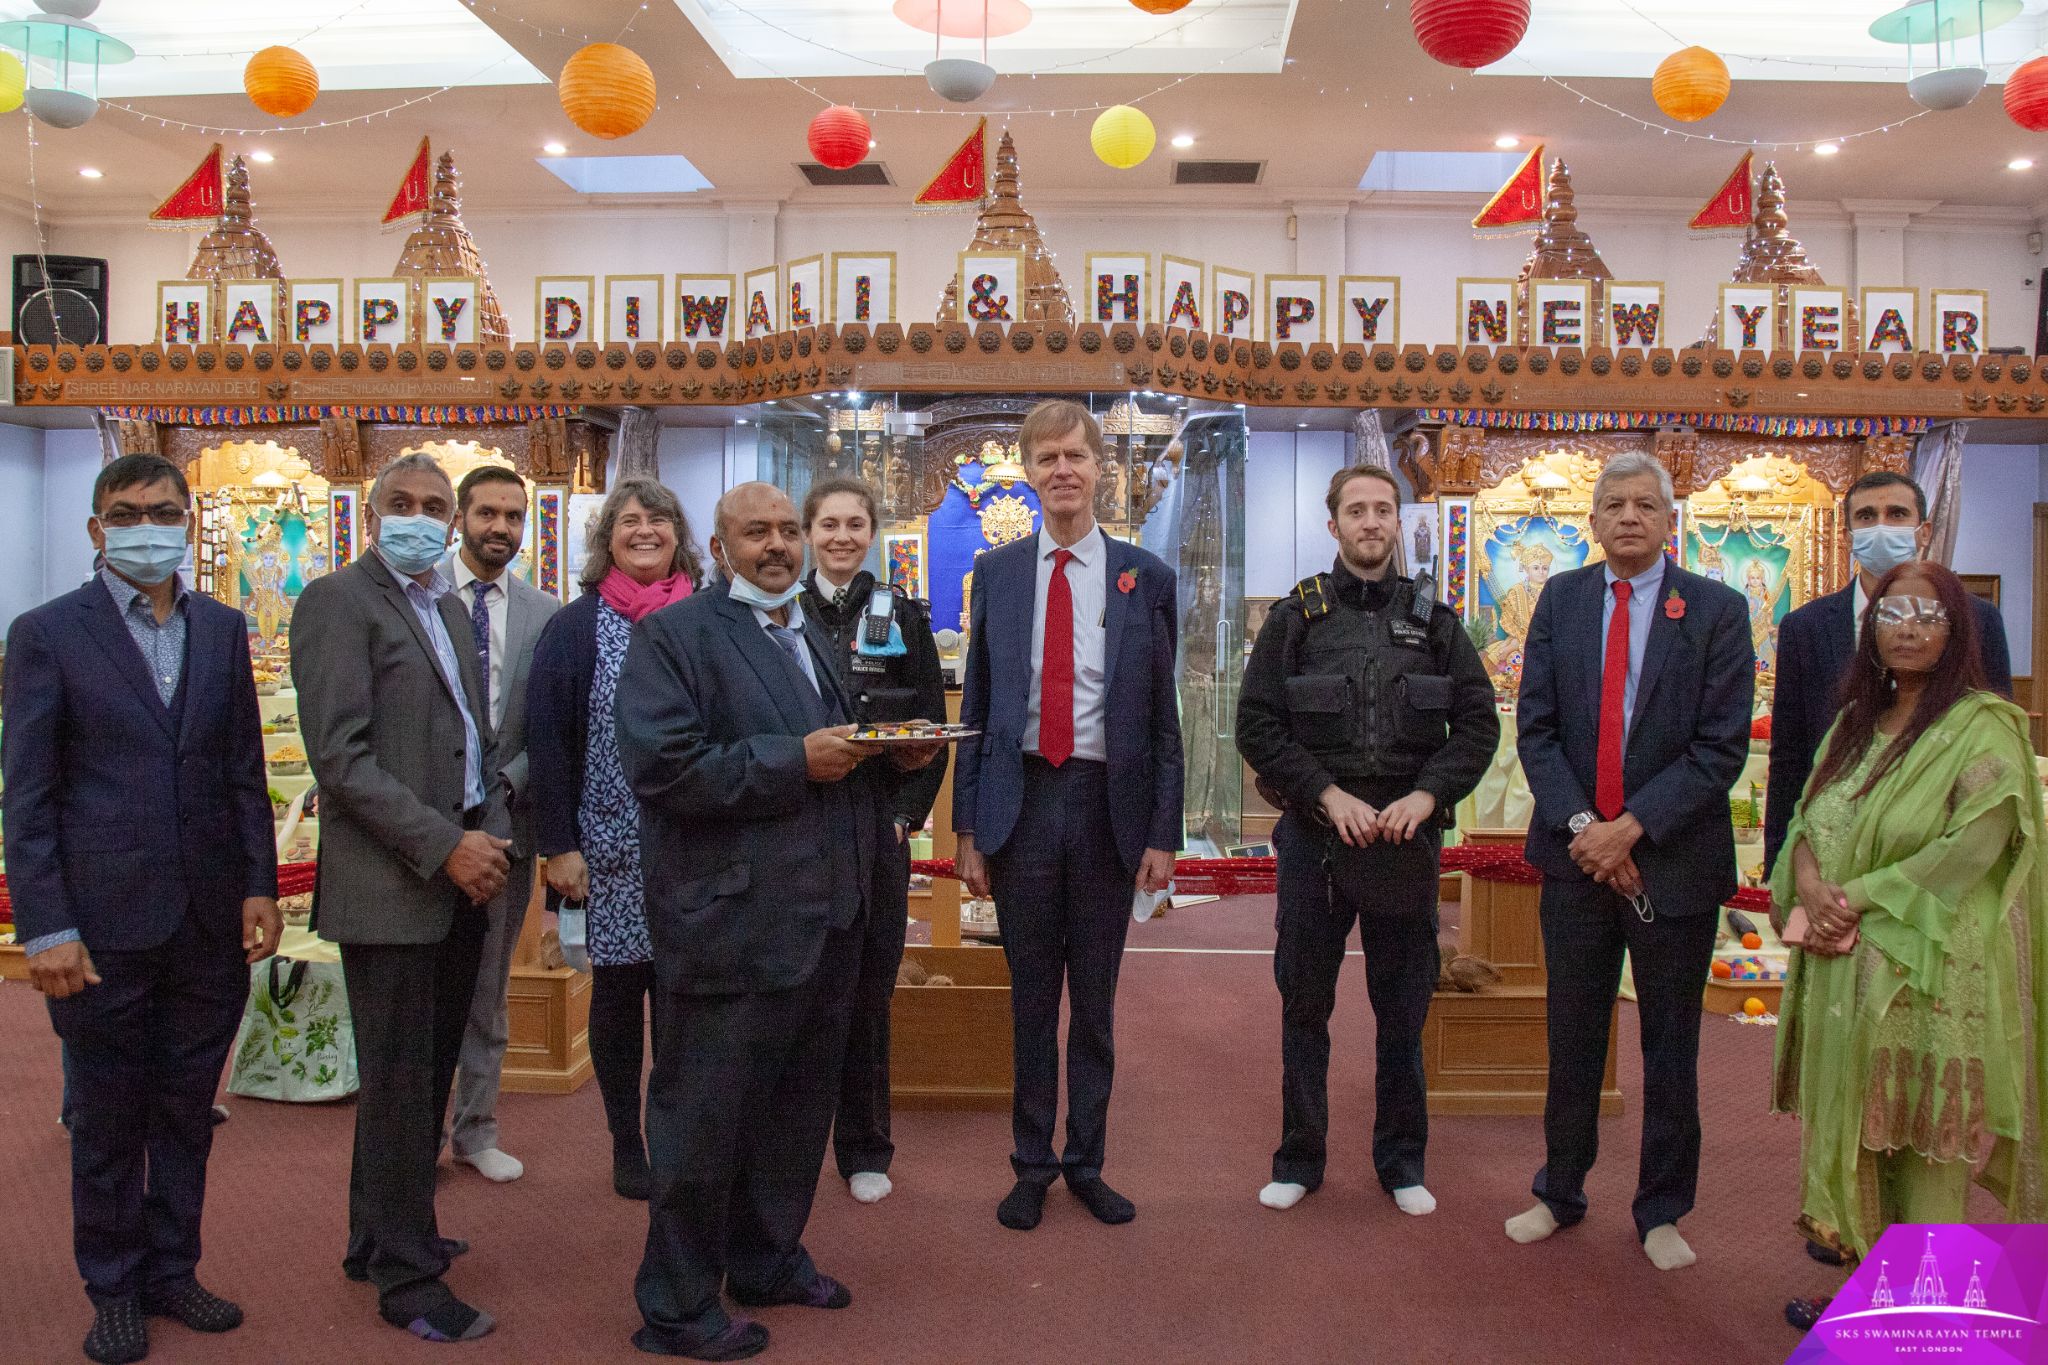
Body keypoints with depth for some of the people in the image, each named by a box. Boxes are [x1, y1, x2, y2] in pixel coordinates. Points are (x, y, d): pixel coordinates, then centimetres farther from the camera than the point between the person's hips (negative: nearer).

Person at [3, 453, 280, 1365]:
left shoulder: (223, 631, 7)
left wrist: (260, 886, 2)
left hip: (209, 922, 3)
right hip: (106, 926, -3)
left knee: (187, 1114, 14)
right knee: (106, 1124, 11)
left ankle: (171, 1273, 30)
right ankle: (114, 1291, 27)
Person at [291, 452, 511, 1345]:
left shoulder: (448, 608, 16)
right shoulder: (337, 601, -9)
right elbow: (341, 757, -16)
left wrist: (492, 833, 6)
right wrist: (445, 845, -19)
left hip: (458, 877, 8)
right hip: (390, 884, -8)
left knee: (426, 1071, 17)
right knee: (400, 1082, 2)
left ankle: (382, 1237, 33)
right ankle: (406, 1276, 15)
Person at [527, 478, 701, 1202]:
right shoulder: (576, 627, -1)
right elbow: (547, 739, -4)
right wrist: (558, 844, -10)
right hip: (609, 847, -1)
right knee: (619, 989, 7)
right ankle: (626, 1144, 21)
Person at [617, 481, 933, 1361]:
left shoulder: (814, 637, 18)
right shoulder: (674, 636, -8)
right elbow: (662, 767, -20)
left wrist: (894, 754, 2)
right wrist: (795, 760, -21)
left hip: (826, 915, 8)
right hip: (732, 920, -8)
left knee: (799, 1103, 18)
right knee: (706, 1117, 3)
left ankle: (767, 1258, 36)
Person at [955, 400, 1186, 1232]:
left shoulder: (1144, 577, 2)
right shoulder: (996, 573, 5)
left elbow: (1162, 716, 2)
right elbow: (976, 706, 6)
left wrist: (1163, 833, -2)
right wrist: (969, 827, 1)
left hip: (1108, 803, 0)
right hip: (1023, 799, 1)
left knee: (1096, 998, 11)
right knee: (1031, 997, 10)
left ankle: (1086, 1162, 26)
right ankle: (1032, 1164, 25)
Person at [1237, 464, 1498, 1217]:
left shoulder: (1433, 619, 7)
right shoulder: (1297, 617, 2)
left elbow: (1478, 722, 6)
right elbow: (1257, 725, -2)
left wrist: (1427, 795, -9)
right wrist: (1329, 795, -12)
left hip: (1407, 837, 1)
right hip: (1316, 835, -1)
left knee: (1404, 1008, 9)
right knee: (1305, 1001, 7)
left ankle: (1402, 1161, 25)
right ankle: (1300, 1159, 21)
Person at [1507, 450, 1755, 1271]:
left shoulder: (1718, 610, -4)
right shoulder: (1561, 600, 4)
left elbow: (1721, 747, -9)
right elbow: (1536, 728, 1)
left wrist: (1632, 828, -16)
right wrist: (1580, 825, -11)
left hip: (1674, 860, -2)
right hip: (1577, 854, 2)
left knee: (1670, 1047, 11)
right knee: (1572, 1038, 12)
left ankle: (1661, 1212, 26)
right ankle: (1560, 1194, 28)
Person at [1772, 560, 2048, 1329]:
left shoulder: (1984, 729, -8)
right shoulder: (1855, 724, 13)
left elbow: (1971, 847, -17)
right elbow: (1807, 823, 10)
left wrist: (1859, 899, -16)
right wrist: (1810, 888, -11)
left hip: (1929, 971, -6)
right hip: (1846, 968, 6)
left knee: (1922, 1142, 1)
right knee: (1855, 1119, 12)